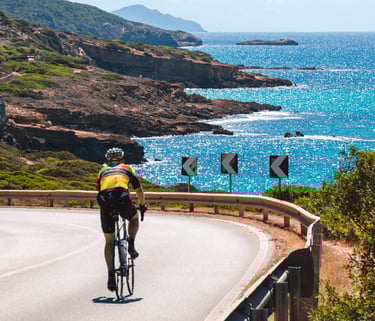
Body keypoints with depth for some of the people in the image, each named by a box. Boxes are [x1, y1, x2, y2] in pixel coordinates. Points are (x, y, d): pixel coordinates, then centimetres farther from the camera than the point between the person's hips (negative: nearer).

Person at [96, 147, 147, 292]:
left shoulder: (103, 171, 32)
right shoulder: (127, 169, 29)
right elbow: (139, 190, 37)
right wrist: (142, 205, 52)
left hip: (105, 200, 1)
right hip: (122, 197, -1)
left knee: (109, 241, 13)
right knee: (134, 217, 35)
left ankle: (111, 274, 2)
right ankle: (131, 245, 15)